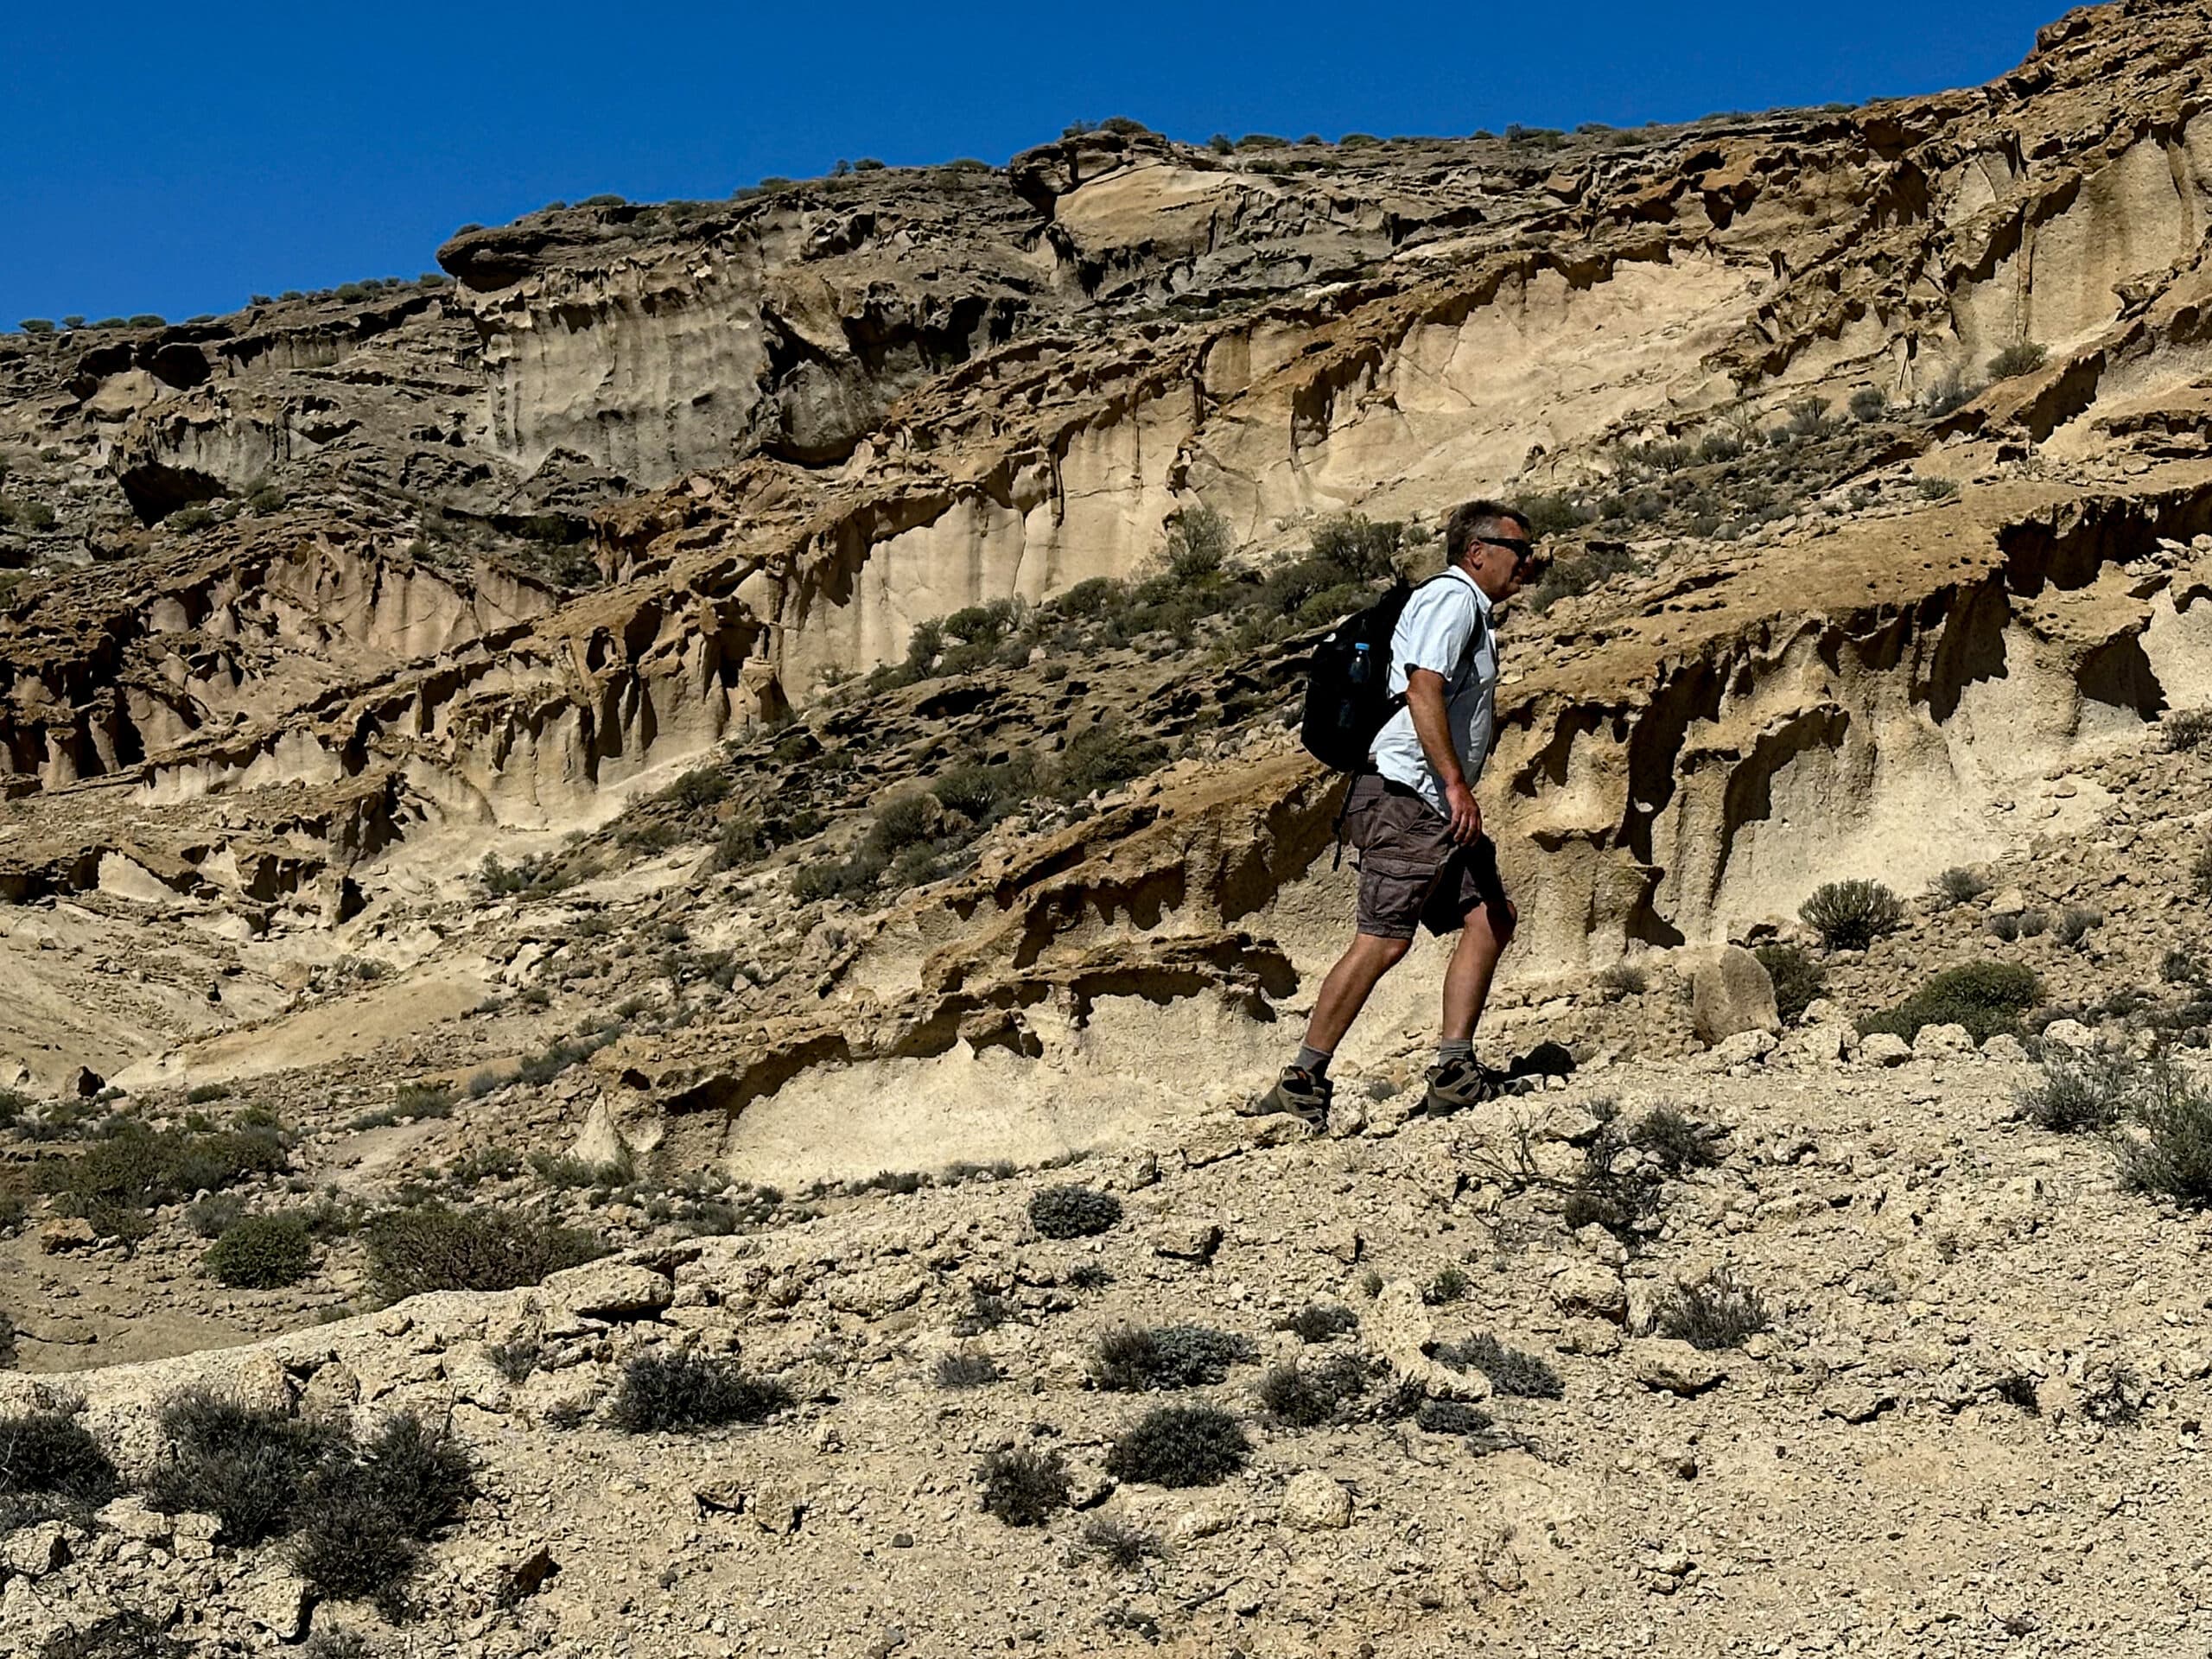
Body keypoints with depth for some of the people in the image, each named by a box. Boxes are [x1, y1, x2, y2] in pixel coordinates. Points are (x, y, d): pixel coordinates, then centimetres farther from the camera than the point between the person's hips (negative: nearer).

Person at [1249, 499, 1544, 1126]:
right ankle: (1301, 1082, -8)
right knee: (1383, 940, -13)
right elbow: (1423, 691, -21)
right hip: (1405, 795, -11)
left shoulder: (1474, 612, 24)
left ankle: (1454, 1073, 1)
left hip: (1437, 807, 11)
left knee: (1491, 916, 2)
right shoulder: (1452, 598, -8)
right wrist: (1456, 783, -26)